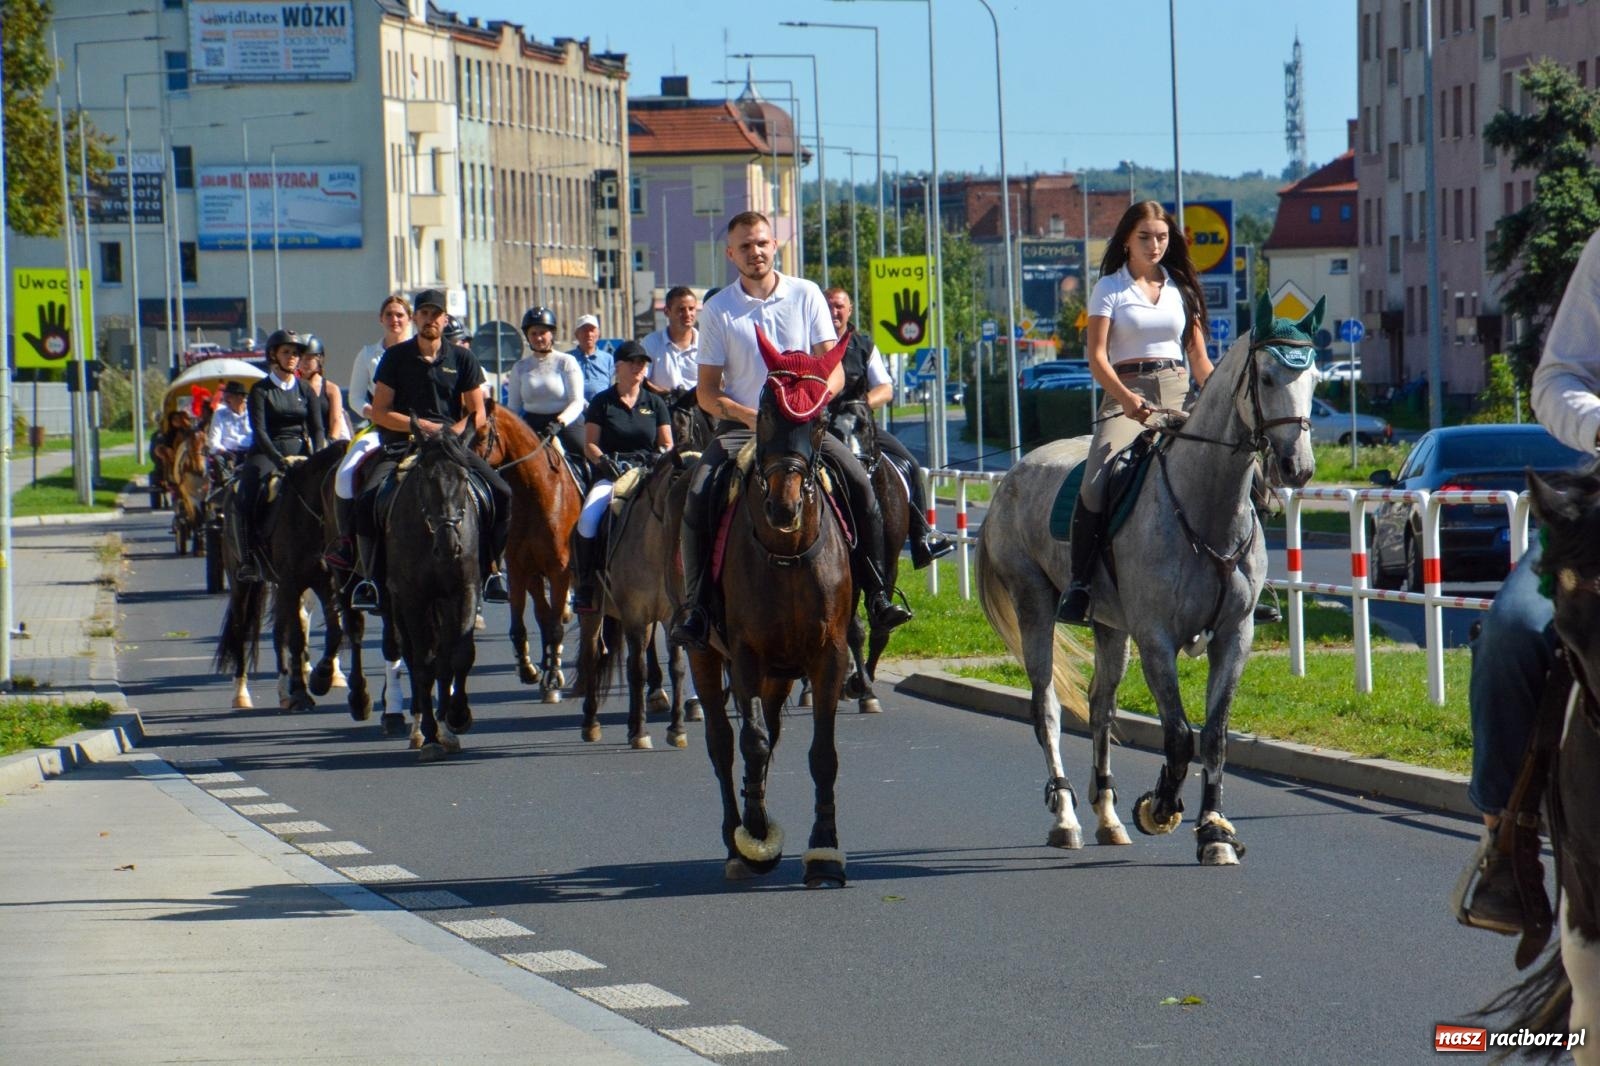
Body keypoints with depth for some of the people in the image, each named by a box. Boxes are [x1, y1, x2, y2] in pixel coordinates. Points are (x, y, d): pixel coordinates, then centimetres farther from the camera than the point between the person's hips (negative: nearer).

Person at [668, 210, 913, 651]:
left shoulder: (806, 295, 5)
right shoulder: (718, 310, 2)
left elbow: (833, 369, 3)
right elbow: (706, 390, 2)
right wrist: (747, 415, -17)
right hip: (740, 426, -1)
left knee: (859, 483, -22)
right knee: (699, 496, -27)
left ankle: (877, 594, -15)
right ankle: (693, 604, -18)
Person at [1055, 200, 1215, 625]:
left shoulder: (1182, 289, 17)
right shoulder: (1110, 288, 6)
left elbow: (1199, 358, 17)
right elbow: (1097, 356, -4)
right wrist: (1124, 397, -22)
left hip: (1177, 397, 4)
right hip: (1126, 398, -4)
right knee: (1096, 483, -28)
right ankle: (1079, 583, -22)